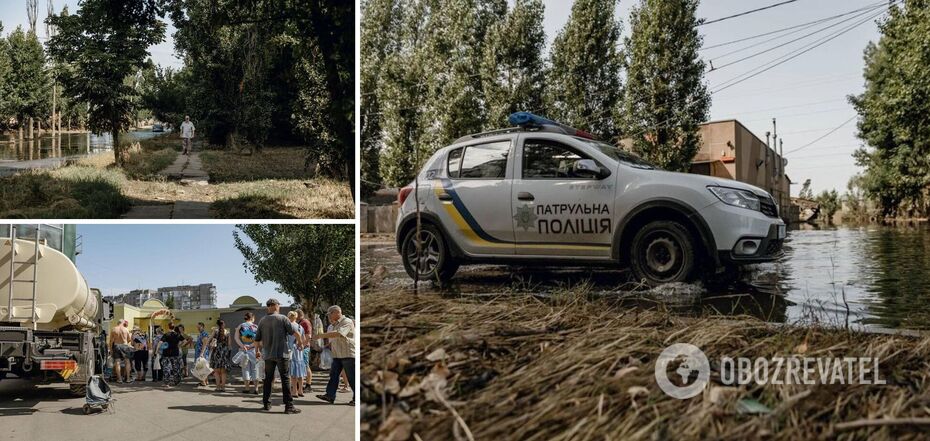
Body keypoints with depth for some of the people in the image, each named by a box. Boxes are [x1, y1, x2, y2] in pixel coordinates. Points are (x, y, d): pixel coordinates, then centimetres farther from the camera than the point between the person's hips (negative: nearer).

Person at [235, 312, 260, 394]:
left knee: (245, 368, 7)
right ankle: (256, 388, 3)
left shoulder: (240, 326, 4)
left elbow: (236, 338, -7)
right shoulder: (256, 327, 0)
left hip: (243, 350, 1)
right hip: (253, 350, -1)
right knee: (255, 368, 5)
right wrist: (250, 346, -12)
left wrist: (242, 346, -15)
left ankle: (246, 388, 7)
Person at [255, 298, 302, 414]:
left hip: (268, 355, 5)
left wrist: (257, 351, 29)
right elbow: (295, 333, -9)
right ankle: (289, 405, -7)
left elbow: (257, 339, 11)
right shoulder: (282, 318, -6)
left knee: (268, 378, 15)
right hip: (281, 354, -4)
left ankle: (266, 403, 20)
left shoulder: (262, 321, 7)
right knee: (285, 379, -4)